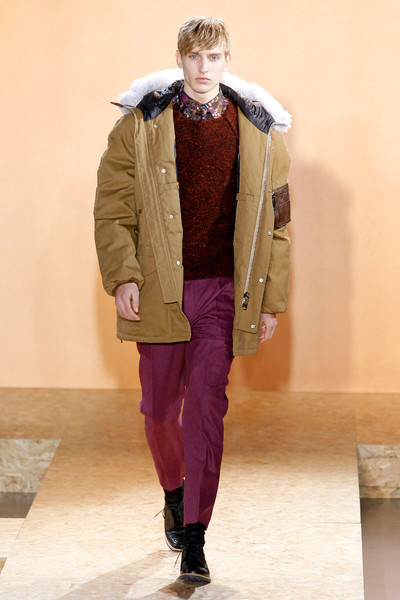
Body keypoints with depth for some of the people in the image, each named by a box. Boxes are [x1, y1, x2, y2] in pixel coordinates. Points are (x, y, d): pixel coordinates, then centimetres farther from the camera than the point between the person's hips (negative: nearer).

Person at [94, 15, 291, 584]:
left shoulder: (259, 131, 2)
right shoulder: (141, 125, 0)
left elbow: (275, 220, 7)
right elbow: (112, 207, 2)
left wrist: (271, 299, 4)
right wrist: (123, 276, -9)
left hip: (223, 291, 0)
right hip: (159, 290, 0)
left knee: (207, 408, -4)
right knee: (160, 407, 10)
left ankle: (193, 537, 2)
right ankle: (174, 489, 39)